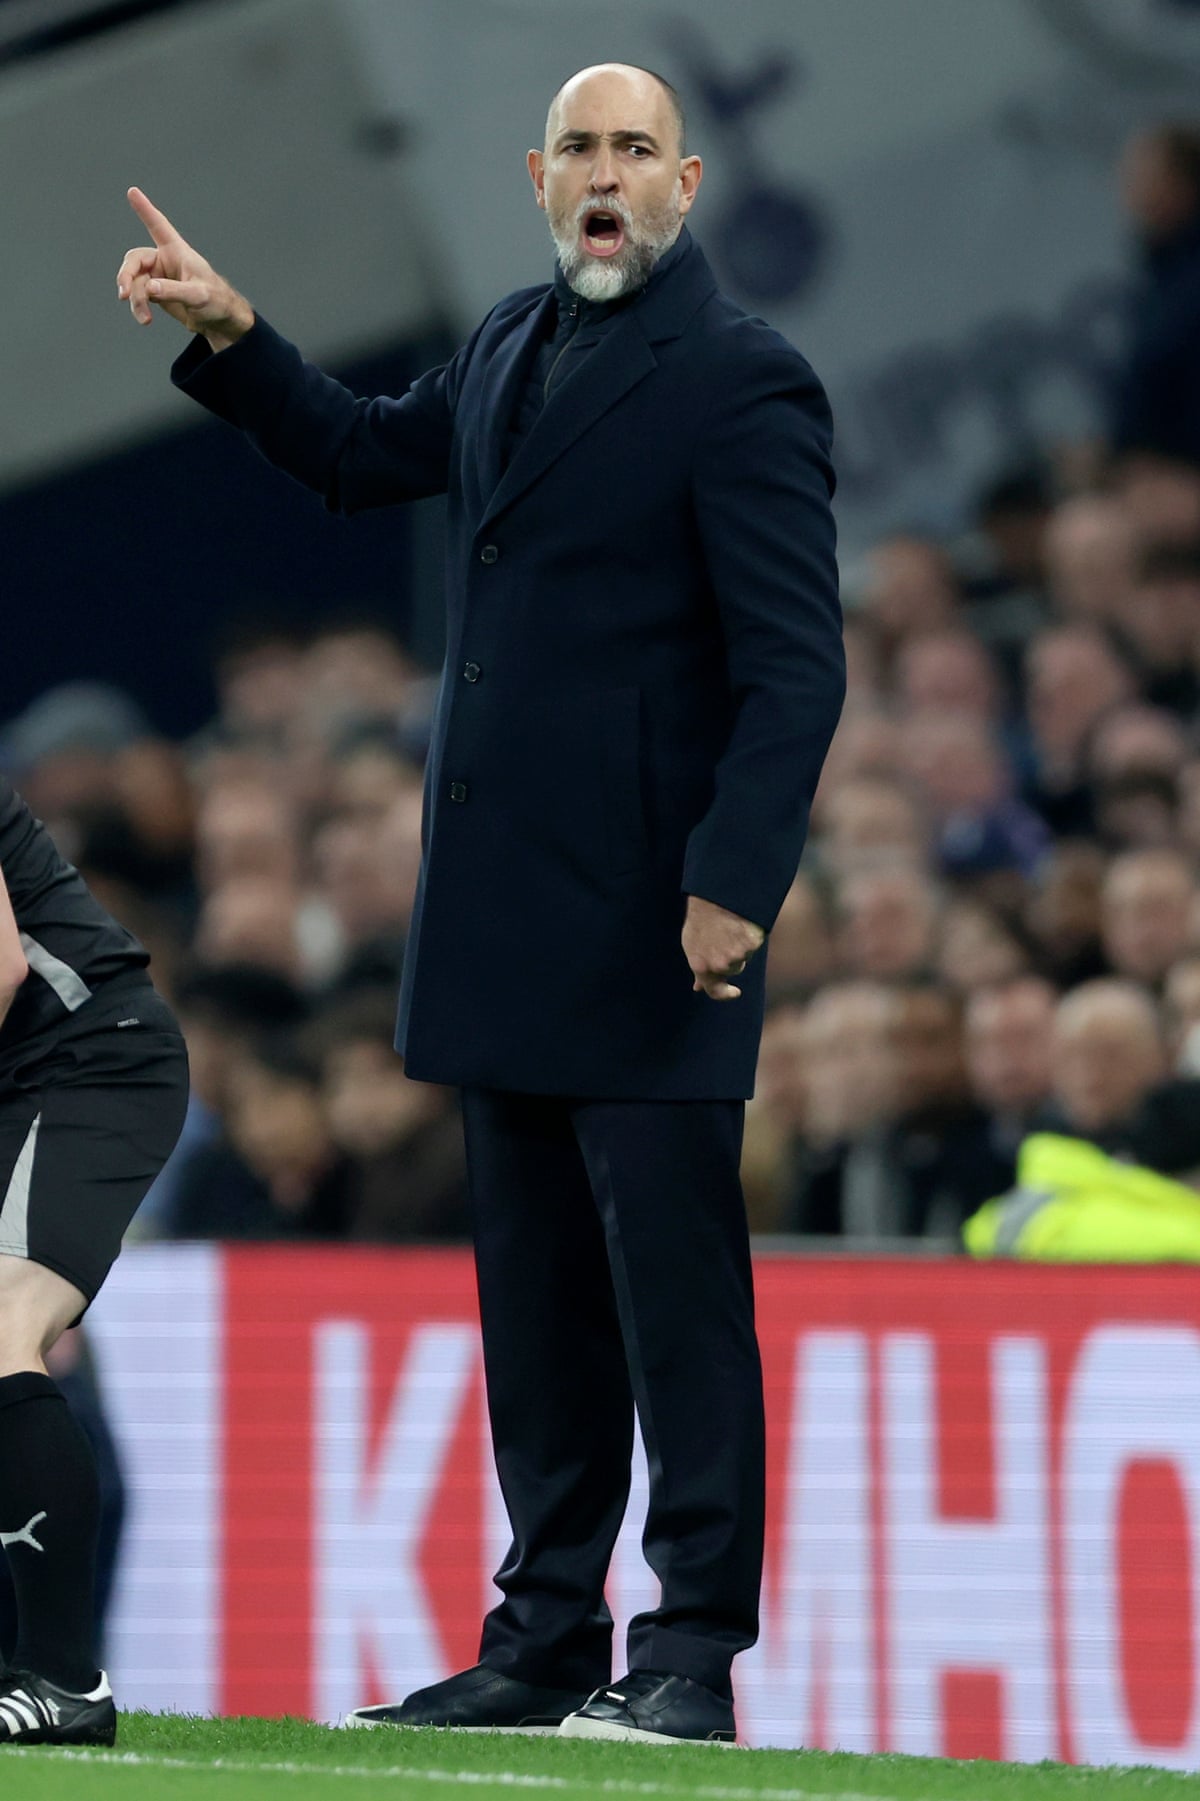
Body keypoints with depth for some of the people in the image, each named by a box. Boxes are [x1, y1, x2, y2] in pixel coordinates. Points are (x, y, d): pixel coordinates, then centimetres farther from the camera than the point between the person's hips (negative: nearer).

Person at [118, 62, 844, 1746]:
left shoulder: (740, 381, -10)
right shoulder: (515, 345, 14)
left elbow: (794, 662, -14)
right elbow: (365, 455, 33)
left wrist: (734, 883, -22)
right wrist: (231, 333, 20)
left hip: (653, 931, -8)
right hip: (508, 915, 8)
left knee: (675, 1283, -6)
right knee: (535, 1293, 12)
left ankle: (693, 1657, -5)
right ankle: (546, 1637, 18)